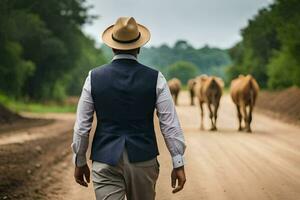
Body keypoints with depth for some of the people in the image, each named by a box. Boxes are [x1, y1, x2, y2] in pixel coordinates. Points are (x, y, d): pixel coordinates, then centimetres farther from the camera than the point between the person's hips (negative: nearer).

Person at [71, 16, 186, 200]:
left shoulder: (94, 77, -2)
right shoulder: (155, 78, -4)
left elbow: (82, 126, 2)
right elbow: (170, 124, -5)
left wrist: (80, 162, 13)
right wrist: (178, 164, 1)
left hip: (105, 161, -1)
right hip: (143, 159, 1)